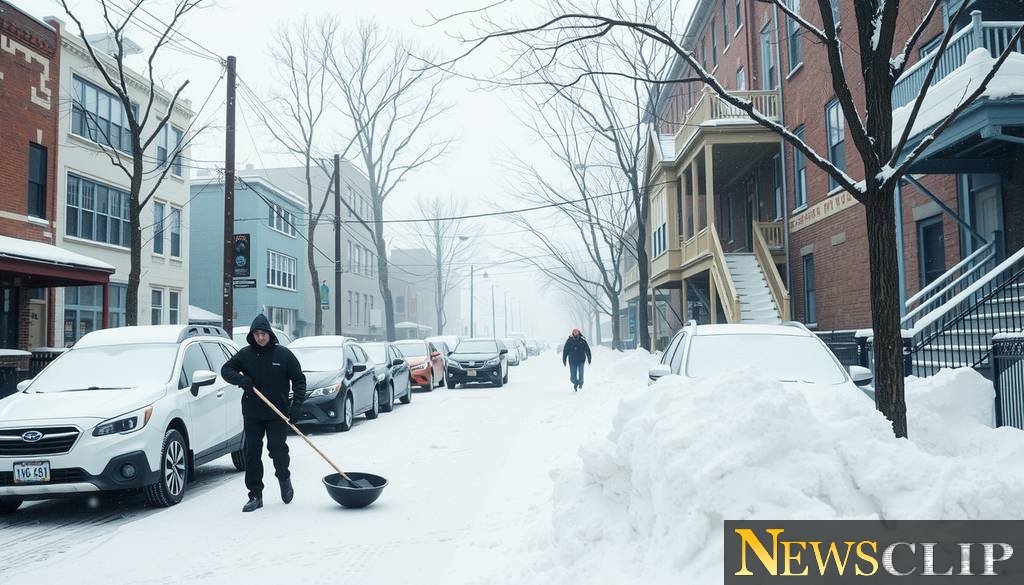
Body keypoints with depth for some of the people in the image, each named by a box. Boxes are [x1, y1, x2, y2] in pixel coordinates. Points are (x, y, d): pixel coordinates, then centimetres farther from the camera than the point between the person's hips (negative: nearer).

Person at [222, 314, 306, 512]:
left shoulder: (284, 354, -2)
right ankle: (255, 495, 11)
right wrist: (241, 379, -15)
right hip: (252, 414, 2)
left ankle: (284, 478, 26)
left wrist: (297, 403, -11)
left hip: (278, 413, -2)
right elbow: (226, 369, 6)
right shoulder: (245, 354, 4)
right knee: (252, 453, 2)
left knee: (277, 448, -5)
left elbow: (299, 379, 1)